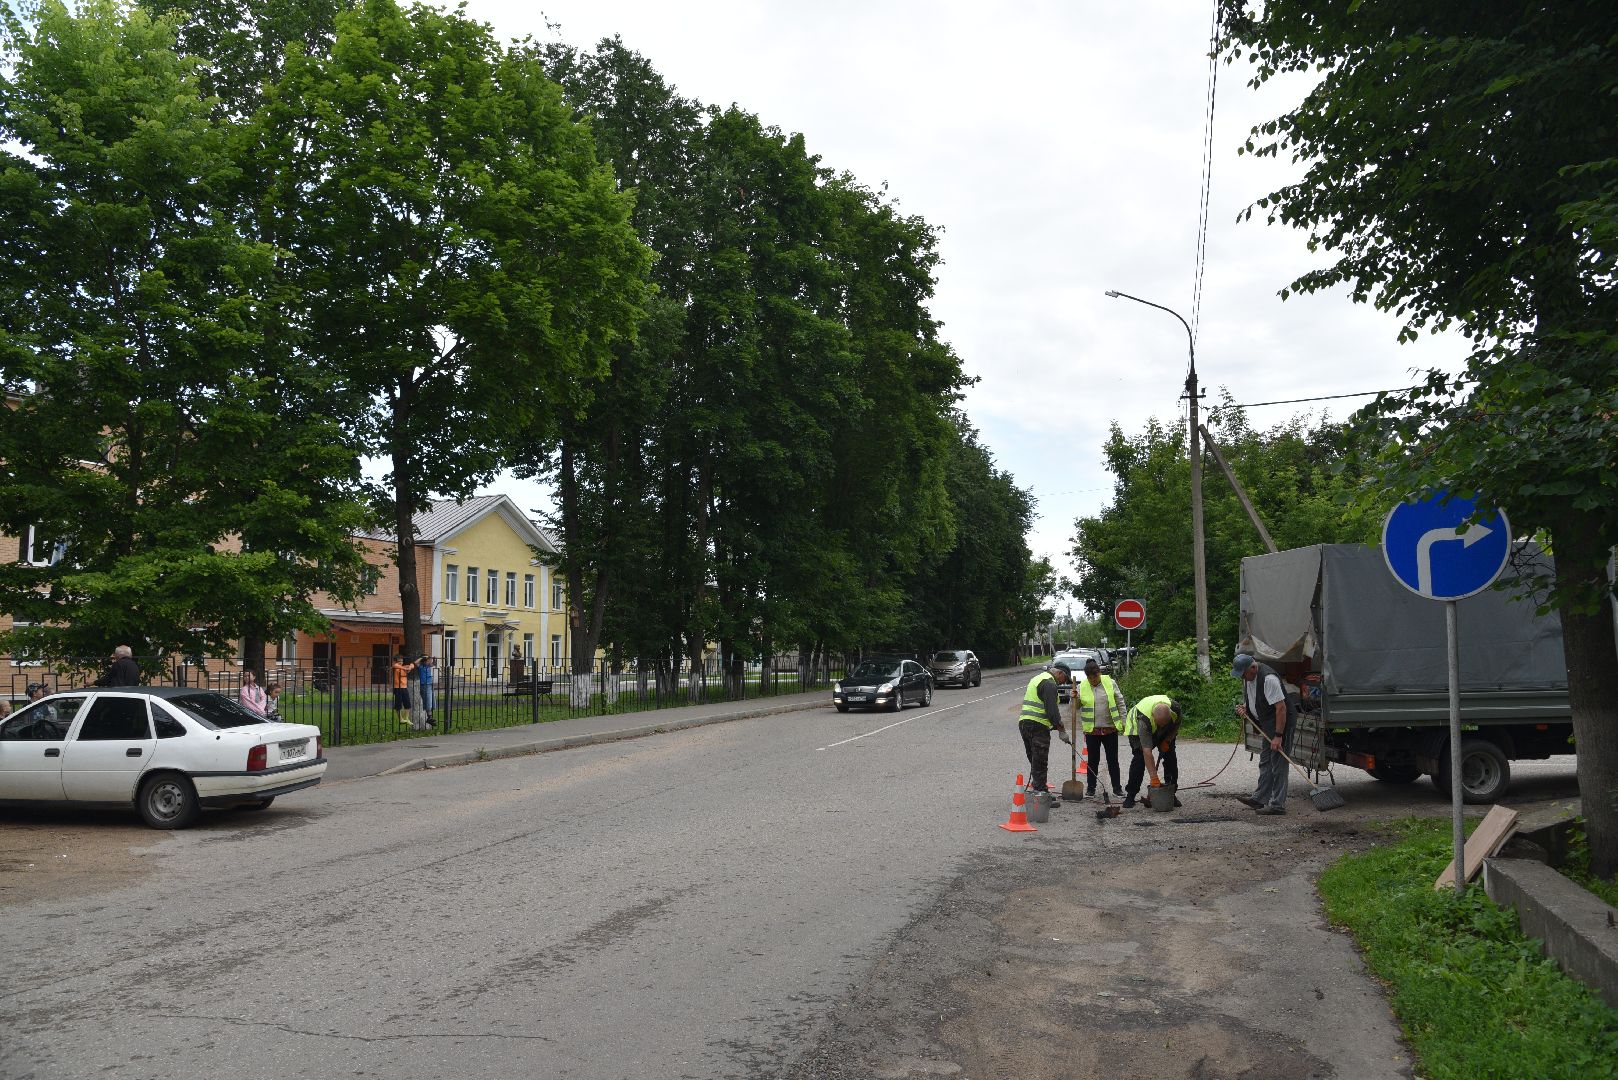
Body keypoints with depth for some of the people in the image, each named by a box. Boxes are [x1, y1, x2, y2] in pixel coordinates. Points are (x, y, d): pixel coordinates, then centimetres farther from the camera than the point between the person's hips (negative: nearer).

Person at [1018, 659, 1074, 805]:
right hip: (1037, 726, -10)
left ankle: (1038, 790, 22)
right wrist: (1062, 730, -9)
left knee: (1035, 760, 16)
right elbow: (1052, 711, -17)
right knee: (1040, 762, -6)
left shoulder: (1037, 678, 22)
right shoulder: (1049, 683, -10)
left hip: (1024, 722, 10)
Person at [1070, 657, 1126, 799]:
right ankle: (1090, 788, 17)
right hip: (1091, 730, 0)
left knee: (1113, 760, 7)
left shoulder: (1110, 683, -2)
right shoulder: (1082, 687, 0)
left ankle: (1117, 788, 15)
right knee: (1093, 760, 8)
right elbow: (1076, 707, 5)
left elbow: (1121, 703, 3)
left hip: (1110, 729, 0)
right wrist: (1074, 698, -15)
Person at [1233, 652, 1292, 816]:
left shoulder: (1268, 678, -26)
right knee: (1265, 762, 16)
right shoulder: (1247, 676, 4)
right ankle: (1260, 798, 24)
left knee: (1278, 763, -8)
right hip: (1267, 724, 10)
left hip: (1280, 722, -10)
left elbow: (1281, 707, -27)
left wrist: (1278, 735, -28)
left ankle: (1277, 804, -5)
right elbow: (1251, 699, 22)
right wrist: (1243, 708, 0)